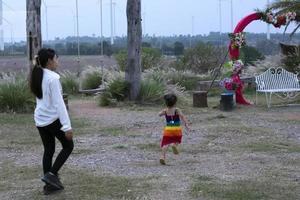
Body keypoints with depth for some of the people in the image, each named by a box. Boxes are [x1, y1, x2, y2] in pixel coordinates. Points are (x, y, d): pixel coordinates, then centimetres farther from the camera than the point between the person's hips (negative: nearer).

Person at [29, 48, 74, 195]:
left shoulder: (37, 77, 7)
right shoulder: (53, 78, -18)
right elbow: (58, 103, -20)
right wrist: (67, 126, -19)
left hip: (40, 120, 7)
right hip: (53, 119, -7)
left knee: (48, 151, 14)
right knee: (68, 146, 11)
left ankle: (49, 185, 17)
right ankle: (51, 174, 0)